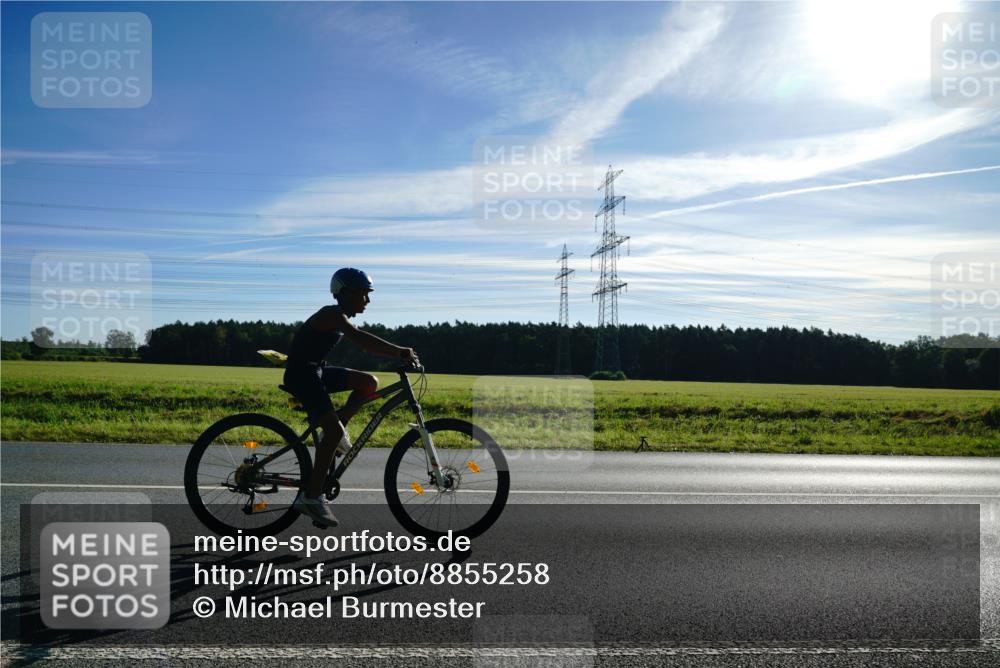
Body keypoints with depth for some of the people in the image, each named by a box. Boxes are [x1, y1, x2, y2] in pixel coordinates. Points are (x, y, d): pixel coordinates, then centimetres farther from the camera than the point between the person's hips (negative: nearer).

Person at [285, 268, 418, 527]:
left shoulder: (341, 317, 12)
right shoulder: (333, 314, -20)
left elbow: (364, 343, 14)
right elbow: (361, 339, -34)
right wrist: (399, 352, -39)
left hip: (316, 371, 9)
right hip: (302, 374, -9)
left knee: (369, 382, 1)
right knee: (334, 430, -17)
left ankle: (336, 431, 5)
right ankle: (311, 497, -10)